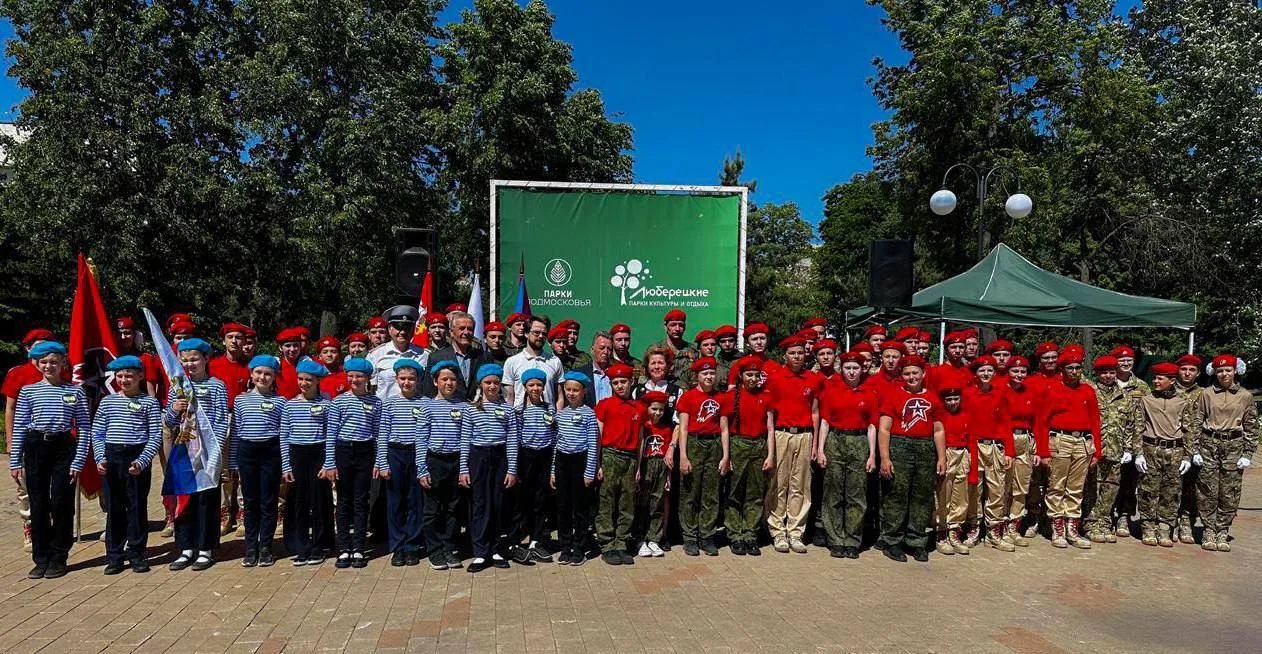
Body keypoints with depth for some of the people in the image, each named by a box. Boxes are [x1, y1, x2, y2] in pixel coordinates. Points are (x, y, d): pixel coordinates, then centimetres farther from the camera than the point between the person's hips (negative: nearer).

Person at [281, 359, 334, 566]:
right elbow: (283, 437, 6)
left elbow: (331, 436, -2)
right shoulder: (290, 405, 5)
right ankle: (300, 548, 16)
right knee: (297, 502, 5)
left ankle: (318, 547, 16)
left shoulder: (326, 404, -1)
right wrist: (286, 466, 1)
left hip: (319, 455, -2)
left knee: (320, 501, 4)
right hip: (296, 456, 2)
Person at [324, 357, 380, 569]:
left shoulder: (375, 402, 3)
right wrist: (330, 463, -4)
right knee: (344, 502, 6)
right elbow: (330, 434, 0)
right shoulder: (338, 401, 1)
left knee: (361, 502, 5)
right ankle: (343, 549, 13)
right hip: (343, 451, 0)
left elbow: (377, 434, 4)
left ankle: (358, 549, 12)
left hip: (365, 453, 0)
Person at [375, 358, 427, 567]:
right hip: (395, 454, 1)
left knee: (416, 501, 5)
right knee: (395, 502, 6)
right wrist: (383, 463, -3)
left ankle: (412, 546, 15)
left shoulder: (426, 403, 0)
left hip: (418, 454, -1)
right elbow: (382, 436, 3)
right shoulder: (390, 404, 3)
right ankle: (397, 547, 16)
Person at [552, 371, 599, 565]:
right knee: (563, 506, 9)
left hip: (581, 460, -5)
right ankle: (565, 547, 21)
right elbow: (556, 442, 14)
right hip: (562, 461, 5)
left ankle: (579, 549, 13)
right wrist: (553, 471, 12)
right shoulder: (560, 413, 10)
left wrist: (590, 472, -9)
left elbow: (593, 445, -6)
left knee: (581, 506, 3)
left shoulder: (589, 414, -5)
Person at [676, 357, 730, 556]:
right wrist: (683, 456, -9)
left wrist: (725, 456, 4)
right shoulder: (688, 396, 1)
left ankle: (707, 537, 14)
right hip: (693, 444, -3)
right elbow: (683, 428, -2)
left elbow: (724, 429, 11)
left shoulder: (721, 398, 11)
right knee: (690, 494, 1)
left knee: (711, 495, 5)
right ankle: (690, 538, 9)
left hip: (714, 445, 3)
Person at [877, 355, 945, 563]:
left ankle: (916, 542, 17)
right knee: (896, 496, -3)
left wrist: (942, 458, 10)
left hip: (926, 450, 4)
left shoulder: (932, 399, 14)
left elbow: (938, 430, 17)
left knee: (922, 498, 7)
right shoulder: (892, 394, 2)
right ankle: (892, 542, 5)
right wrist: (884, 457, -9)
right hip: (899, 447, -4)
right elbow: (884, 428, -2)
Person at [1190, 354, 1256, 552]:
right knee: (1207, 492, 1)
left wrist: (1248, 454, 0)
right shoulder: (1207, 394, 4)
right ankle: (1209, 532, 10)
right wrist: (1196, 450, -2)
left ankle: (1222, 533, 12)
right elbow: (1196, 422, 3)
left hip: (1234, 447, 1)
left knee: (1229, 495, 2)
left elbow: (1251, 428, 7)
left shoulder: (1245, 396, 6)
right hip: (1209, 445, -1)